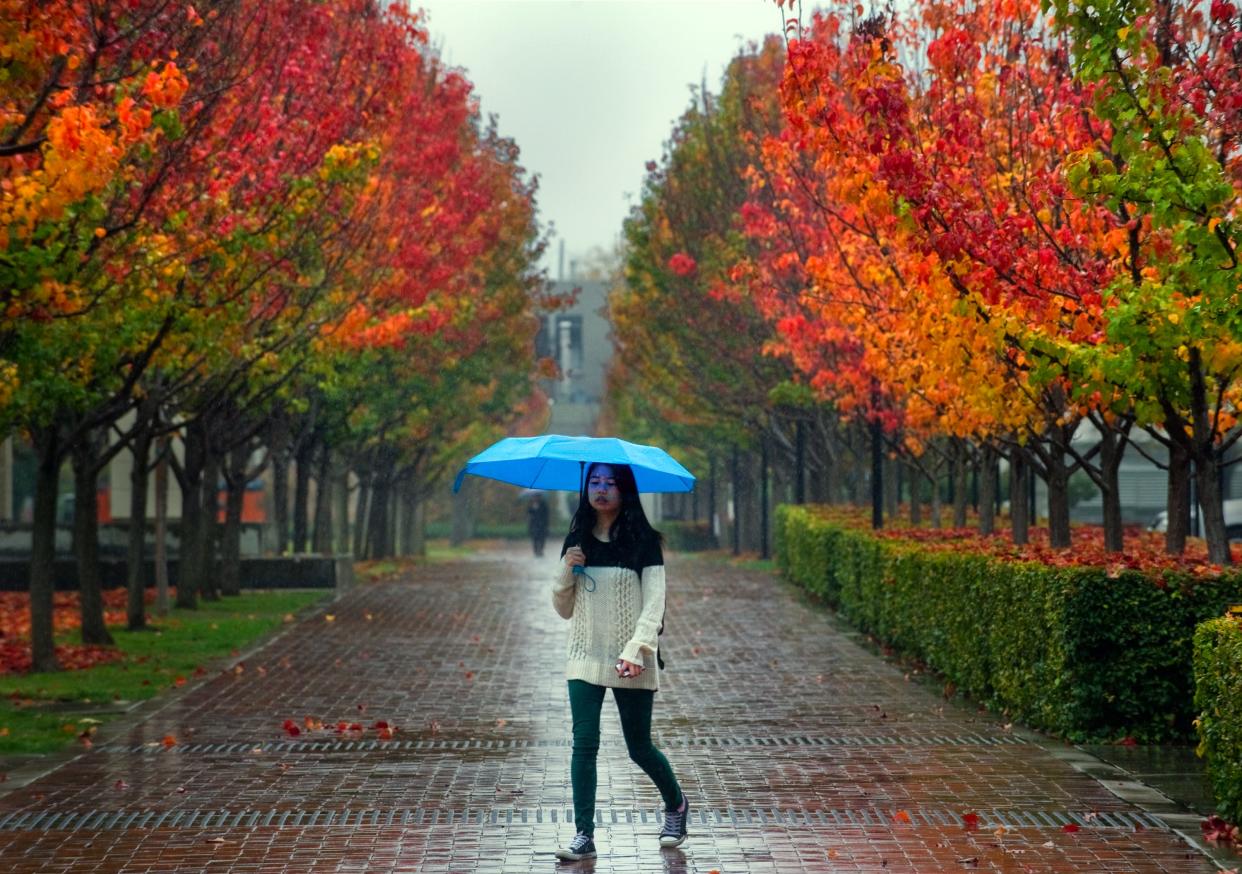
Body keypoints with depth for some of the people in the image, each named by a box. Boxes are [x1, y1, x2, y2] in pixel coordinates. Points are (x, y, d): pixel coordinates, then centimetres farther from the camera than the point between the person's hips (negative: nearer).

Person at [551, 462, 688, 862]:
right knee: (584, 744, -8)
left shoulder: (644, 542, -4)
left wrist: (636, 648, -24)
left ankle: (676, 805, 33)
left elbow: (654, 603, -11)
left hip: (632, 663, -3)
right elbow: (564, 609, 12)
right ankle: (584, 835, -6)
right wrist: (566, 571, -7)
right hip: (585, 658, 3)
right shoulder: (577, 542, 8)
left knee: (639, 747, 7)